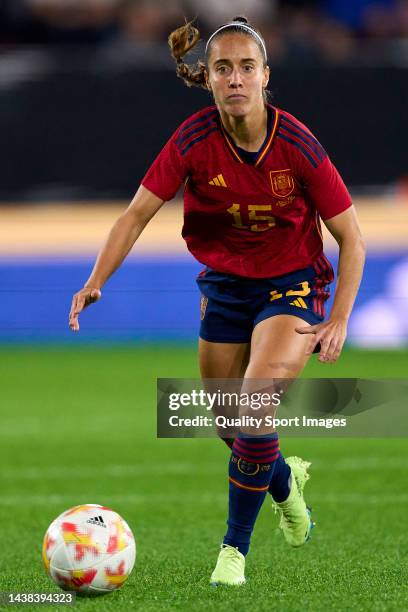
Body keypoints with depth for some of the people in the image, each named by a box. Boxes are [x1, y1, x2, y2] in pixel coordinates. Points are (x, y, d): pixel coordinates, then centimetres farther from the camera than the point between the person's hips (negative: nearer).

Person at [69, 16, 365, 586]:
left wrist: (338, 321, -17)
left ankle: (235, 547, -8)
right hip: (224, 285, 3)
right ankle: (284, 480, 48)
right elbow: (139, 211, -12)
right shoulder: (195, 138, -15)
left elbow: (351, 238, -11)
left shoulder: (296, 144, -19)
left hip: (292, 285, -3)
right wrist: (97, 279, -24)